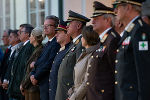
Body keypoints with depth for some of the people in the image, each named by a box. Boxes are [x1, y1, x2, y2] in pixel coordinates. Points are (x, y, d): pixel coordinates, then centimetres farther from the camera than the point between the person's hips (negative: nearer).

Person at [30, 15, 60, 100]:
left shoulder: (56, 43, -13)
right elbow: (39, 62, 19)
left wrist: (36, 77, -11)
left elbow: (49, 64, -19)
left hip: (49, 83, -9)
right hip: (42, 84, 9)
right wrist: (33, 74, 3)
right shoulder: (48, 44, 19)